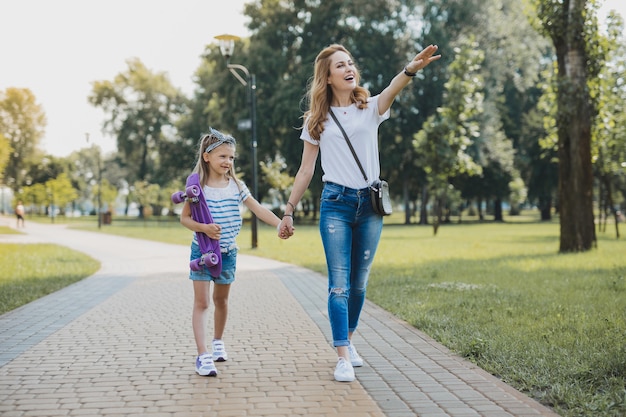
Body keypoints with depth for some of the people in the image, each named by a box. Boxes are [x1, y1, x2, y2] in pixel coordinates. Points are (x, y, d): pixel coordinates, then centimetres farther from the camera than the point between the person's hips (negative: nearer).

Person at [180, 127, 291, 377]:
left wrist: (281, 224, -20)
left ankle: (218, 342, 38)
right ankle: (203, 355, -10)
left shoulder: (236, 186, -1)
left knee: (221, 300, 18)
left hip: (227, 252, 4)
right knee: (201, 302, -7)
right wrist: (204, 228, -23)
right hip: (202, 251, -4)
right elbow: (184, 218, -6)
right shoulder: (198, 187, -10)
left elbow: (258, 209, -7)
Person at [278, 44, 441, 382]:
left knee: (359, 282, 11)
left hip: (370, 203, 2)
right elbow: (306, 170, 9)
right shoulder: (318, 120, 6)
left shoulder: (370, 109, 5)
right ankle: (343, 357, -5)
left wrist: (411, 69, -40)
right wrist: (289, 211, 7)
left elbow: (392, 90, -18)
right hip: (336, 204, -1)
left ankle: (348, 340, 30)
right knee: (339, 283, -7)